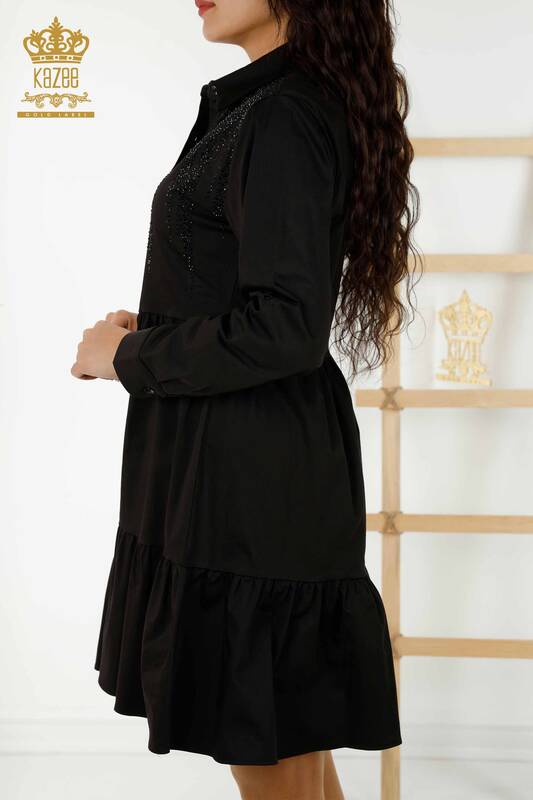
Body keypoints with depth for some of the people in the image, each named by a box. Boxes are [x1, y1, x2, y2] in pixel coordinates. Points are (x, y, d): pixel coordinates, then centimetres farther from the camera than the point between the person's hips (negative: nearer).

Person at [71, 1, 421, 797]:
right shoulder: (293, 106, 14)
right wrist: (151, 330, 7)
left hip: (249, 468, -10)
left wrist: (129, 358, -11)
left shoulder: (281, 119, -16)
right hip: (250, 462, 10)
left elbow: (283, 328, -23)